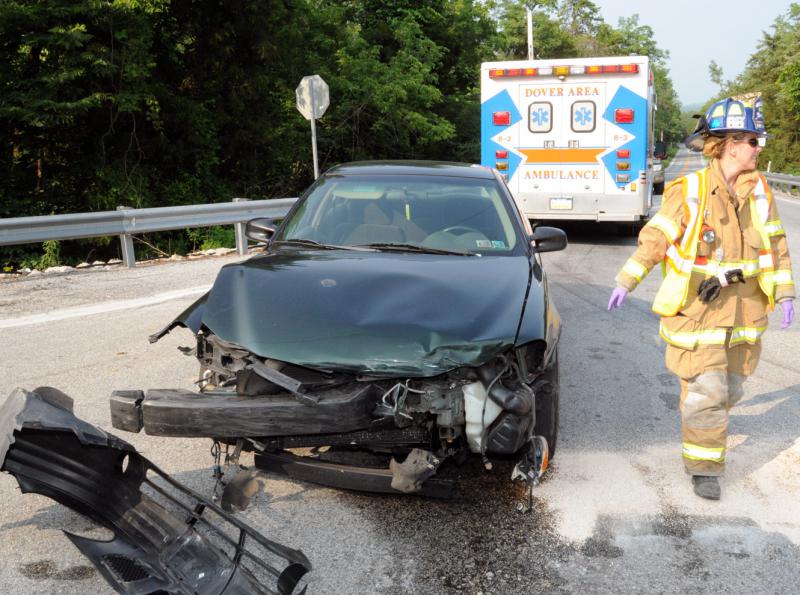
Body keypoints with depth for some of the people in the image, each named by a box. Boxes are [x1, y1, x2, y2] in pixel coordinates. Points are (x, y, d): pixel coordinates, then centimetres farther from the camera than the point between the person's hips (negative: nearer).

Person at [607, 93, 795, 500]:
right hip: (696, 310, -5)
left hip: (742, 311, 5)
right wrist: (626, 283, -5)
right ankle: (703, 467, 12)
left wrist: (784, 294, 6)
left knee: (729, 388, 16)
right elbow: (654, 239, -6)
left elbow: (775, 244, 9)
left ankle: (699, 418, 46)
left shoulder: (759, 191, 2)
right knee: (706, 392, -3)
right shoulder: (688, 192, -13)